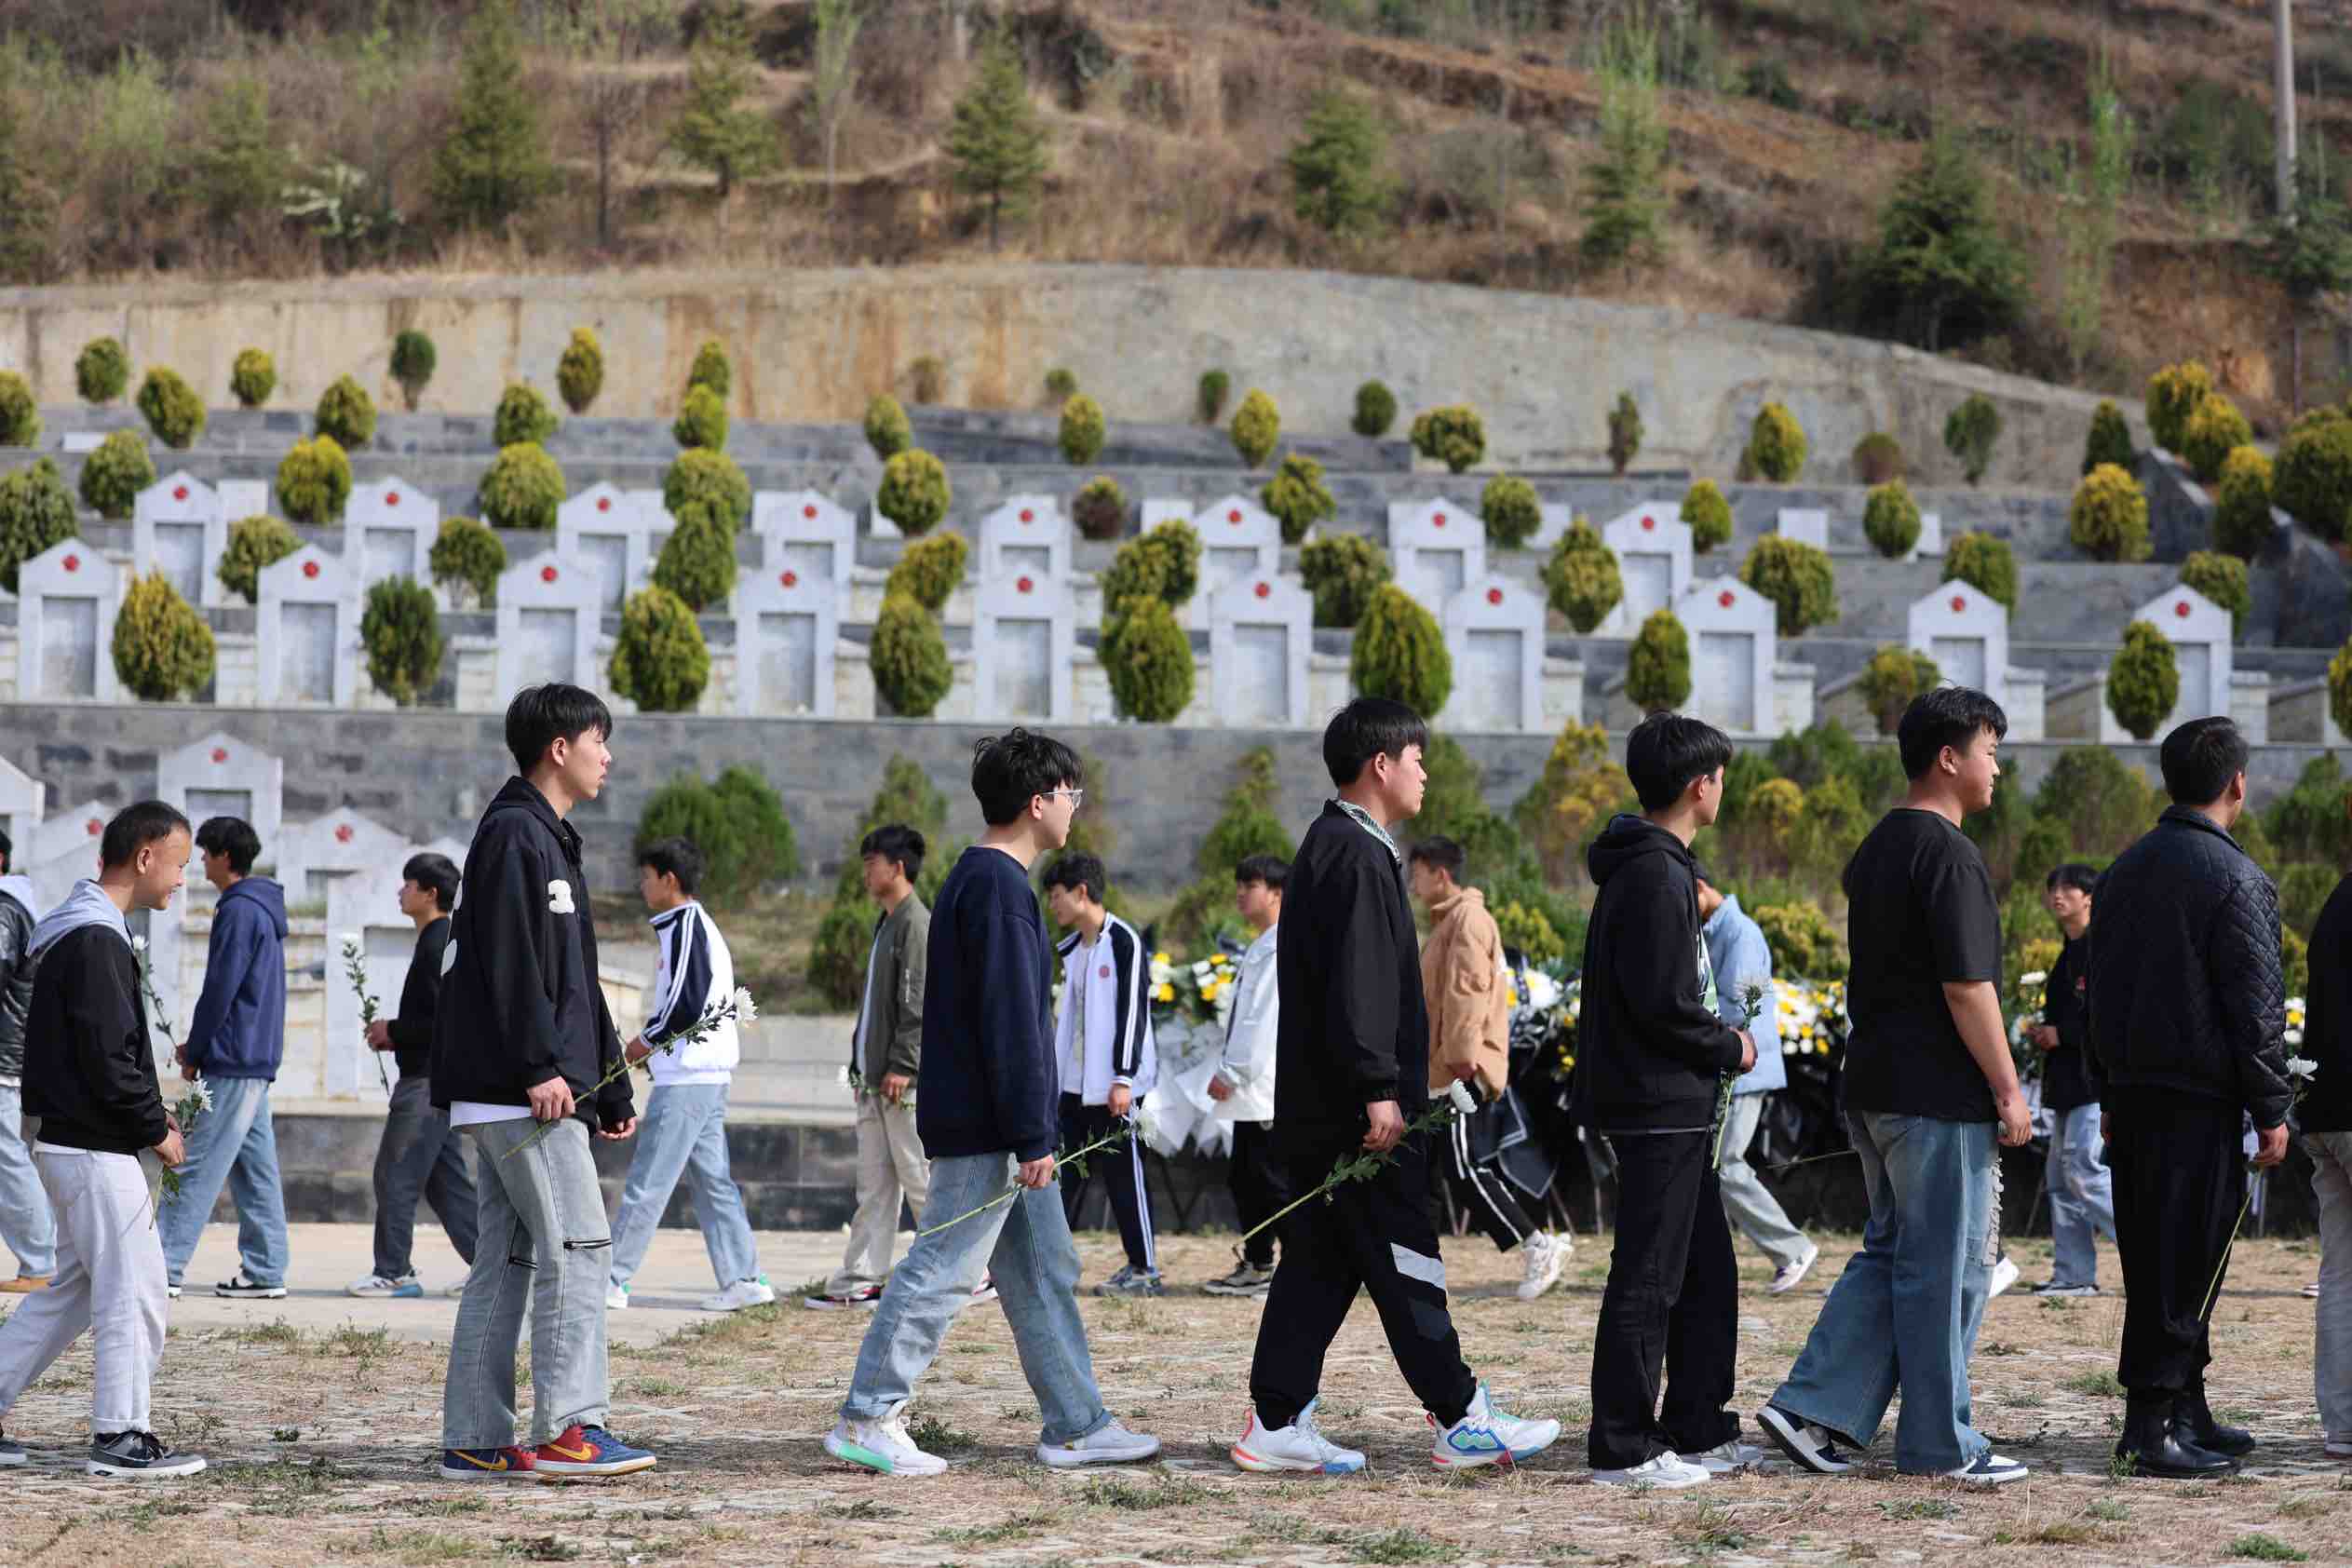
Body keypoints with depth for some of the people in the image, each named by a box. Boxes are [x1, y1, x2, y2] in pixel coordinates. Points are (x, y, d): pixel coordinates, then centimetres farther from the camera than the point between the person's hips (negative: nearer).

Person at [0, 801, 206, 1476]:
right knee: (135, 1288, -5)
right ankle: (121, 1435, -1)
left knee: (74, 1288, 15)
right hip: (94, 1148, -10)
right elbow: (108, 1061, -22)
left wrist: (150, 1117, 14)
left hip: (68, 1141, 10)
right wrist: (156, 1129, -10)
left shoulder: (79, 933, 16)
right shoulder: (97, 943, -18)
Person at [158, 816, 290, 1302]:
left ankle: (166, 1265, -13)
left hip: (232, 1062, -10)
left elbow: (220, 990, -16)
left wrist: (193, 1054, -8)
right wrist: (198, 1044, 16)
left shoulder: (239, 911, -13)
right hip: (258, 1060, 10)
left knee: (199, 1165, -10)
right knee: (254, 1165, 10)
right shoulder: (264, 909, 17)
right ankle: (264, 1271, 11)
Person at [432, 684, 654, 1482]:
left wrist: (613, 1090, 24)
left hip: (509, 1096, 10)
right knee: (579, 1245, -10)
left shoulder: (550, 841, 23)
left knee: (506, 1259, 9)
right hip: (521, 1092, -10)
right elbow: (508, 965, -19)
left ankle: (475, 1440, 9)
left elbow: (575, 986, 26)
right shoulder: (515, 835, -9)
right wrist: (541, 1068, -23)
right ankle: (568, 1428, -11)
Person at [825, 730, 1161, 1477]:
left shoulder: (975, 879, 17)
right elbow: (1009, 1021, -20)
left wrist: (1033, 1128, 22)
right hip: (985, 1130, -11)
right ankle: (867, 1419, -2)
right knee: (942, 1270, -6)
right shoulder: (998, 886, -16)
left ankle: (1076, 1425, 15)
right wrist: (1033, 1136, -20)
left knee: (1045, 1269, 12)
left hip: (994, 1131, 11)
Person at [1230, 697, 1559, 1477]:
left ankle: (1278, 1425, 9)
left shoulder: (1334, 848, 19)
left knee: (1320, 1263, 9)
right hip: (1352, 1114, -10)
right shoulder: (1355, 856, -14)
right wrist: (1379, 1089, -23)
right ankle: (1461, 1423, 0)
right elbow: (1356, 986, -21)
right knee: (1404, 1263, -5)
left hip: (1316, 1115, 10)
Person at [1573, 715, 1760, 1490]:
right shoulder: (1655, 875, -17)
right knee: (1648, 1276, -6)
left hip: (1674, 1106, 11)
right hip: (1658, 1106, -11)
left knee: (1707, 1272, 15)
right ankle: (1623, 1447, -2)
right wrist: (1730, 1049, -8)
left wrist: (1716, 1044, 10)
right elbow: (1661, 1003, -23)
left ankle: (1699, 1430, 22)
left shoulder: (1648, 866, 16)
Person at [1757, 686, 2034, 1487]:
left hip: (1876, 1088, 9)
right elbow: (1966, 986, -19)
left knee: (1890, 1254, 14)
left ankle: (1811, 1406, 7)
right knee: (1945, 1268, -1)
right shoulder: (1946, 853, -15)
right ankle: (1940, 1444, 5)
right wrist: (2008, 1090, -14)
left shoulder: (1876, 850, 15)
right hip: (1938, 1093, -9)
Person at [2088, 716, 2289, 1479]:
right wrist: (2272, 1110, -7)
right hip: (2202, 1099, -8)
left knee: (2154, 1261, 13)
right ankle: (2149, 1425, -7)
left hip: (2134, 1095, 8)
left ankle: (2188, 1413, 21)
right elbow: (2255, 1008, -14)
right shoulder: (2235, 878, -12)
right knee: (2184, 1263, -5)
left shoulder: (2125, 870, 12)